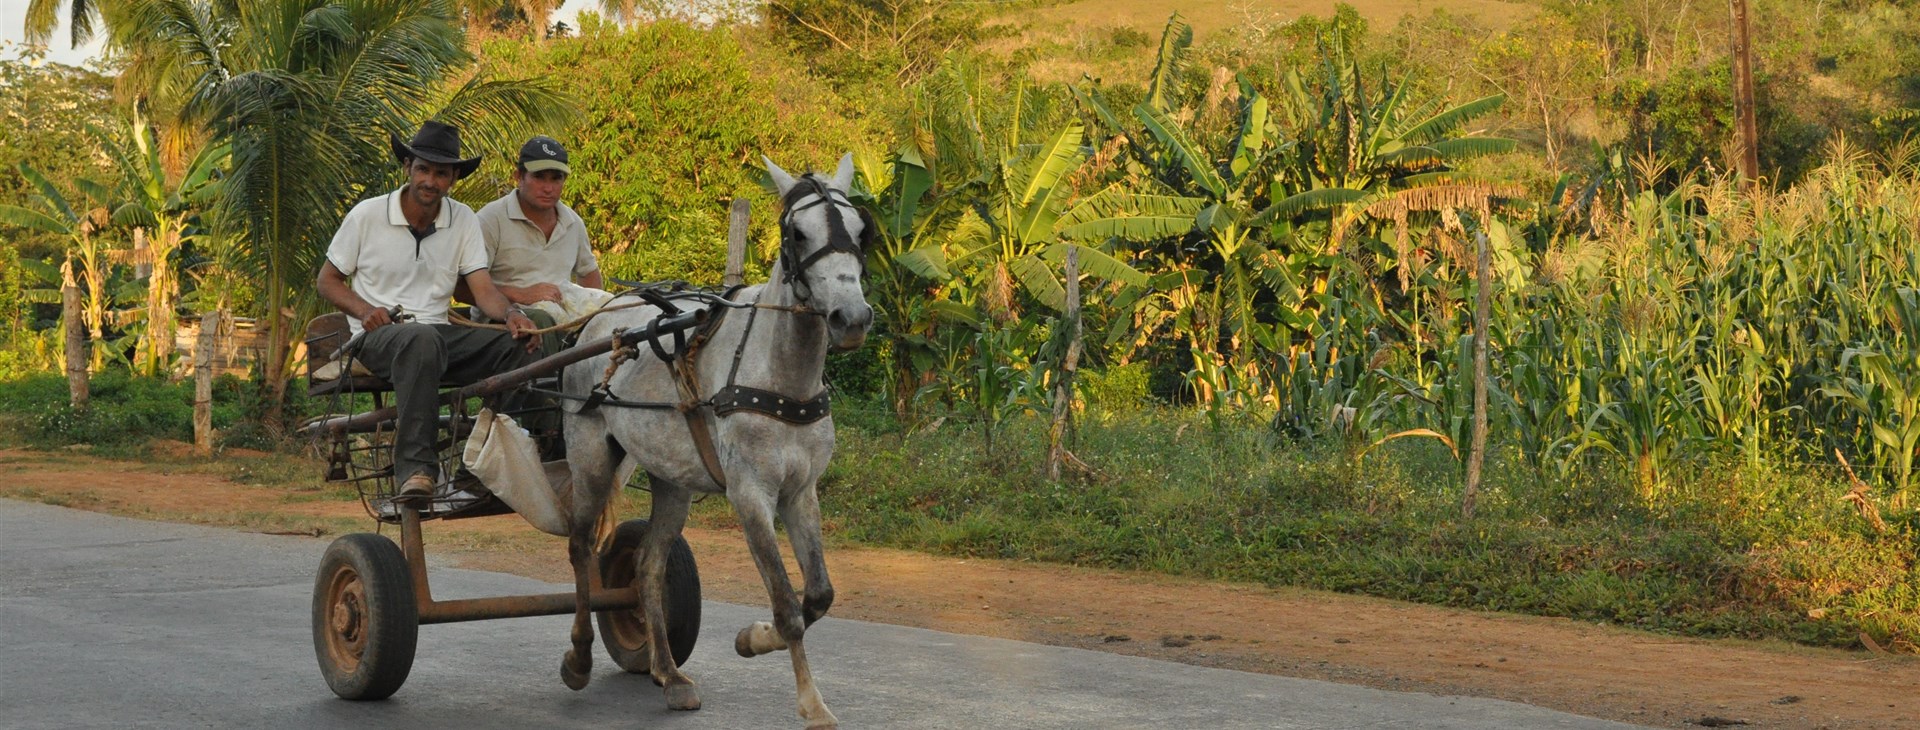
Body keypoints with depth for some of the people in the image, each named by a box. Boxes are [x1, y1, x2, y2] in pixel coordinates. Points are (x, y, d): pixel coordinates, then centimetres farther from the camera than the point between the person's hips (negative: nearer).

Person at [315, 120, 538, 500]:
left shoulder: (464, 220, 8)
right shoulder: (368, 215, 0)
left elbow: (483, 288, 1)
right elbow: (327, 280, 8)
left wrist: (511, 313, -23)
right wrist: (364, 310, -12)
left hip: (438, 333, 4)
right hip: (379, 336, -4)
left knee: (519, 344, -24)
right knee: (422, 339, -41)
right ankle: (415, 467, -46)